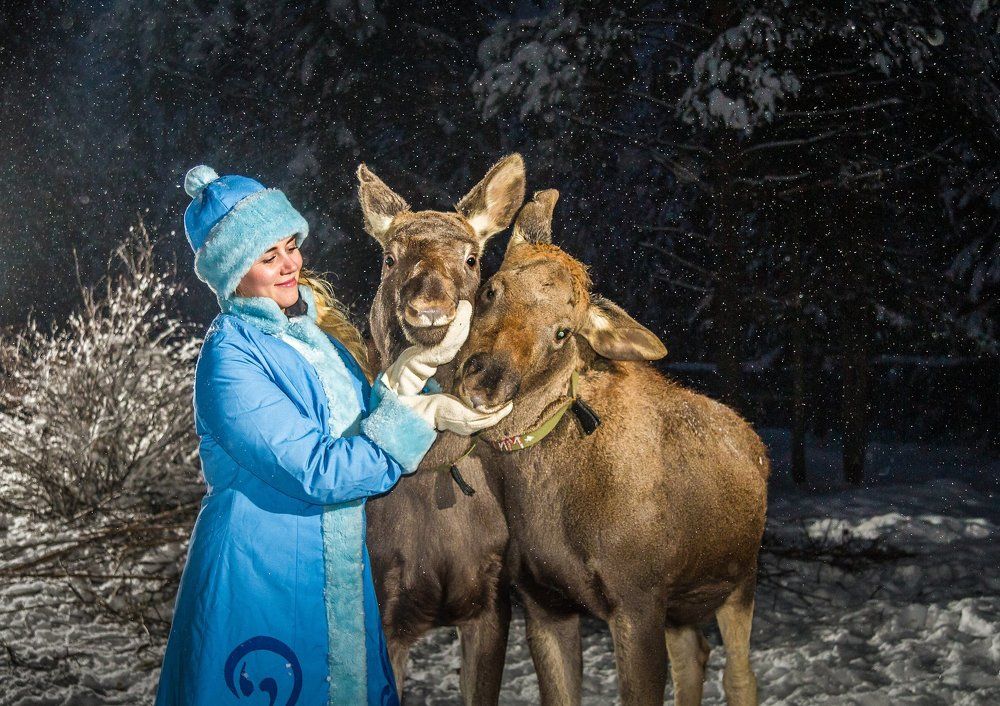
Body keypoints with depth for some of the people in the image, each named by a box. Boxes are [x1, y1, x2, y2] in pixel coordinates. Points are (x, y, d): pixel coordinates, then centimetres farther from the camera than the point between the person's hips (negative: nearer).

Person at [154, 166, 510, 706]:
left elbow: (365, 427, 4)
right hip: (262, 582, -7)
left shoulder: (313, 327, 7)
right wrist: (421, 411, -24)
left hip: (342, 575, 8)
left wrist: (410, 373, -13)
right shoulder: (230, 360, -18)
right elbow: (318, 473, -23)